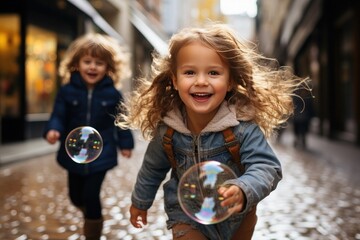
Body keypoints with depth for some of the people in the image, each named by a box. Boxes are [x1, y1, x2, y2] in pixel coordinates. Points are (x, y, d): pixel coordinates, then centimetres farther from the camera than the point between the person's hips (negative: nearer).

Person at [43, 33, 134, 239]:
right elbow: (59, 116, -6)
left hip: (101, 154, -3)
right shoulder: (67, 91, -6)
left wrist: (125, 143, 6)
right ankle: (93, 216, 50)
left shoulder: (112, 94, -7)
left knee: (91, 195, -6)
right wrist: (53, 130, -26)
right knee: (76, 196, 16)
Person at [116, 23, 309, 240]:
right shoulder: (167, 130, -17)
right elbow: (153, 168, 1)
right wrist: (140, 201, 16)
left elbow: (266, 167, -35)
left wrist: (243, 192, -56)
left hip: (238, 220, 0)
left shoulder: (243, 126, -27)